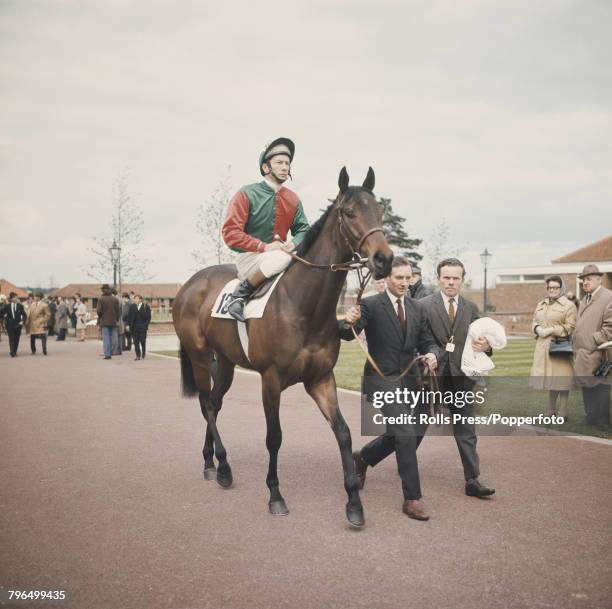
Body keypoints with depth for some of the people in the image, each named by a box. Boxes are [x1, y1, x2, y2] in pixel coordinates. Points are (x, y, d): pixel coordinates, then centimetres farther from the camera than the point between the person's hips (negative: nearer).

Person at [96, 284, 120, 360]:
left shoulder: (101, 299, -8)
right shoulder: (115, 299, 3)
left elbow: (99, 311, -13)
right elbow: (117, 311, 3)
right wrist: (116, 319, 14)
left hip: (104, 321, -4)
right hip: (112, 321, 4)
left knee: (106, 337, -4)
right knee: (110, 337, 15)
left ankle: (107, 354, -11)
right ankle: (109, 353, 19)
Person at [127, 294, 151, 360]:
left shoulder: (146, 307, 0)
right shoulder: (132, 306, 8)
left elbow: (148, 317, 0)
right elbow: (129, 316, 10)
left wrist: (146, 325, -9)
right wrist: (128, 324, 2)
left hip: (142, 327, -2)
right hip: (134, 327, 3)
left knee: (142, 340, 1)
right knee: (136, 341, 0)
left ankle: (143, 353, 24)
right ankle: (138, 355, 3)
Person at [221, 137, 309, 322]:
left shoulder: (293, 199, 8)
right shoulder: (247, 194, -8)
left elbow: (302, 229, 11)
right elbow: (230, 233, -14)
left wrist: (294, 244, -14)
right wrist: (264, 247, -22)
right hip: (249, 258, -6)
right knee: (281, 258, -36)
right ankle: (239, 295, -19)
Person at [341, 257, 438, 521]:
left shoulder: (417, 308, 9)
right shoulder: (371, 305, -9)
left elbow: (426, 341, 10)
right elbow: (347, 335, -18)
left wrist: (431, 354, -13)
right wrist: (348, 322, -42)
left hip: (406, 381, 7)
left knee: (399, 435, 17)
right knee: (406, 434, -16)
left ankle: (362, 457, 45)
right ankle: (412, 499, -6)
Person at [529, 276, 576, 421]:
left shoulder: (568, 305, -4)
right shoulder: (541, 304, 16)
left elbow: (570, 327, -11)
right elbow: (534, 322, 18)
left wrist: (550, 330, -16)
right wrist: (538, 329, -5)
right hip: (543, 346, 6)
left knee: (561, 380, -3)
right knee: (550, 378, 13)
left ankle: (562, 413, 4)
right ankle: (551, 410, 23)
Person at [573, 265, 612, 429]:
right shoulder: (584, 299, 19)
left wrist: (593, 341, -16)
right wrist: (577, 349, 13)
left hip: (596, 354, -8)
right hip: (583, 354, 8)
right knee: (586, 386, 14)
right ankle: (591, 417, 23)